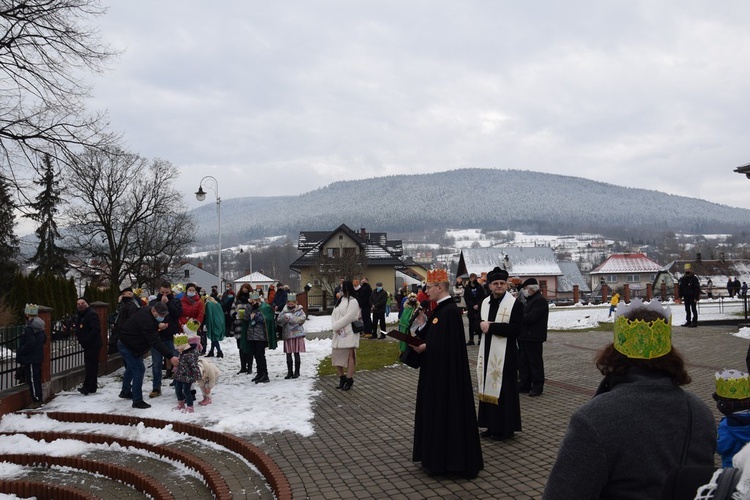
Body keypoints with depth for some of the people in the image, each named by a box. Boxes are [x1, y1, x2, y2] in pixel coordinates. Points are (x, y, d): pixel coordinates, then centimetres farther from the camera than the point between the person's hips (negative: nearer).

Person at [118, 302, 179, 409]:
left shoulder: (147, 310, -7)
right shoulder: (146, 322, -36)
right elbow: (156, 342, -40)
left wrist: (158, 325, -13)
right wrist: (170, 357, -43)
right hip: (127, 346, -11)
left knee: (131, 368, 26)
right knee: (139, 370, -12)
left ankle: (125, 391, 46)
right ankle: (137, 401, -5)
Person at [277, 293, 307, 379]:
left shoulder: (299, 311, 1)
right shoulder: (284, 311, 6)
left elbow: (302, 319, -16)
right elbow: (278, 321, -2)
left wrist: (291, 318, -23)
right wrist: (284, 318, -22)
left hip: (297, 334, -2)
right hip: (287, 335, 2)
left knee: (296, 353, 2)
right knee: (288, 354, 6)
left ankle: (297, 372, 13)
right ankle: (289, 372, 17)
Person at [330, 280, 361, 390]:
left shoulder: (353, 301, -7)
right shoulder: (339, 300, 17)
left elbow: (349, 317, -16)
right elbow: (333, 314, 10)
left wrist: (336, 326, -13)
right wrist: (335, 327, -8)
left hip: (349, 333, -8)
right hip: (338, 334, 8)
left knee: (349, 356, -6)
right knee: (336, 356, 9)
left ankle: (349, 379, 0)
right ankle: (342, 378, 23)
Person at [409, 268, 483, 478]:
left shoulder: (450, 311, -18)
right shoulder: (439, 309, 11)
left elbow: (447, 344, -23)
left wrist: (424, 347, -18)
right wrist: (422, 325, -1)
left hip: (446, 371, -10)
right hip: (435, 370, 10)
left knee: (446, 410, -1)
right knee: (435, 410, 15)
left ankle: (448, 459, 9)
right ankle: (435, 456, 25)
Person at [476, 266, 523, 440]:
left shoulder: (515, 304, -8)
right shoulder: (484, 303, 10)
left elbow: (516, 329, -17)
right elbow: (478, 323, 15)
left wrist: (491, 326, -18)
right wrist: (482, 325, -9)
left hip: (505, 355, -6)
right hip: (487, 353, 6)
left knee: (504, 391, -1)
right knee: (488, 388, 10)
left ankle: (506, 428, 11)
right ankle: (492, 426, 21)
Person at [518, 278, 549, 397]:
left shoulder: (540, 300, -15)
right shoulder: (529, 300, 18)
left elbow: (531, 318, -23)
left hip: (534, 337, -10)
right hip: (525, 336, 10)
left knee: (535, 362, -1)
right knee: (523, 361, 13)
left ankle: (537, 386, 7)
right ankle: (525, 384, 21)